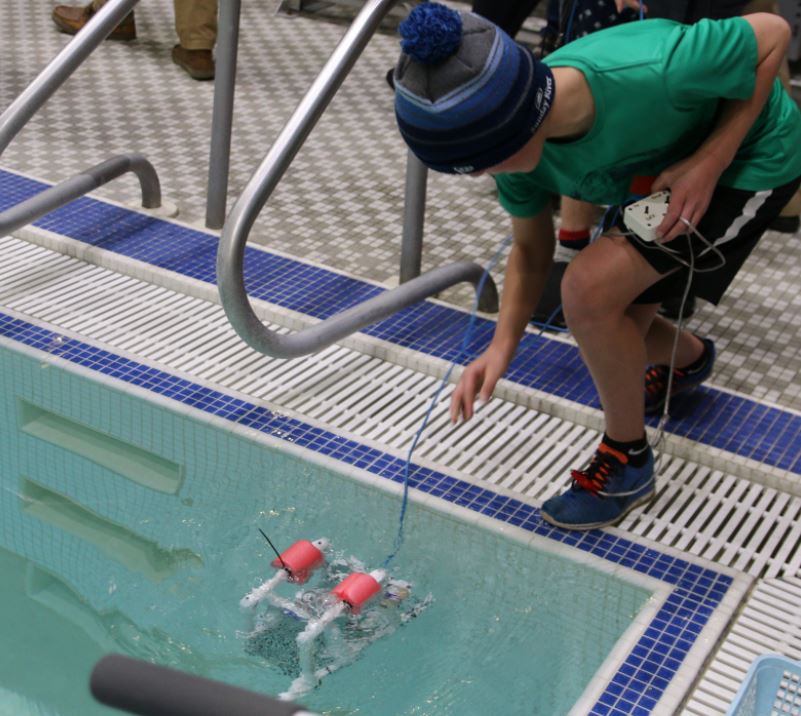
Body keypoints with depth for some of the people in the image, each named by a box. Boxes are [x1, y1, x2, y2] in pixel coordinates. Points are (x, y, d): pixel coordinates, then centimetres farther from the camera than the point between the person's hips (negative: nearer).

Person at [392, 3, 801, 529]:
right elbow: (532, 250, -5)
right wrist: (502, 346, -19)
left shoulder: (651, 75, -42)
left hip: (753, 156, -6)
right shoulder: (515, 135, -22)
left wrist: (711, 160, -31)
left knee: (590, 288, -24)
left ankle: (627, 462, 0)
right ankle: (691, 359, 48)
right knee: (612, 339, 11)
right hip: (662, 173, 7)